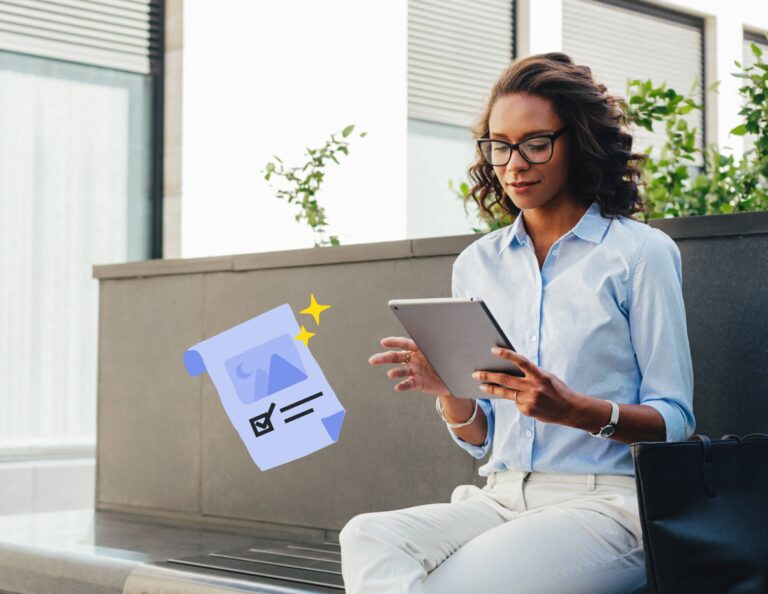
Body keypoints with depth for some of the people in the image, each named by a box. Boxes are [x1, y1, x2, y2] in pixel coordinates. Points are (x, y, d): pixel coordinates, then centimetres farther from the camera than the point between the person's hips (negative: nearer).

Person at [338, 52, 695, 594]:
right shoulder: (476, 264, 14)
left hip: (604, 501, -4)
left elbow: (675, 422, -2)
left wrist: (573, 409, -19)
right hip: (500, 499, 5)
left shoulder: (641, 253, 1)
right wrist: (448, 390, -6)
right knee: (367, 538, -27)